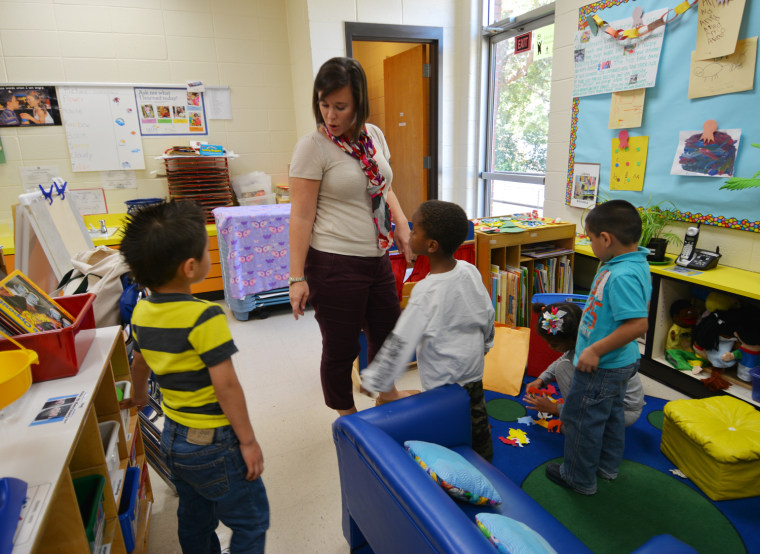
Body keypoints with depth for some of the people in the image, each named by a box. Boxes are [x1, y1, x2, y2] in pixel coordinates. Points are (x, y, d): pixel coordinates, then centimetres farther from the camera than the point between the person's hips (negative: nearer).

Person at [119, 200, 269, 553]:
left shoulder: (142, 312, -1)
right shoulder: (204, 317, -26)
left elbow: (140, 363, 15)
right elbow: (225, 385, -25)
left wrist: (139, 396, 35)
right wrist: (248, 441, -15)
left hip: (173, 436, 8)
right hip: (212, 443, -8)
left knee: (194, 518, 24)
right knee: (250, 522, 10)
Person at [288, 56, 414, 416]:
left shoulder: (374, 135, 6)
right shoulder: (312, 146, -12)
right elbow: (301, 216, -14)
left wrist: (401, 222, 6)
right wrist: (297, 277, -16)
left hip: (377, 258, 7)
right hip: (334, 265, -7)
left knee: (387, 331, 23)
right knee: (341, 348, 8)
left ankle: (387, 393, 49)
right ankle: (348, 418, 33)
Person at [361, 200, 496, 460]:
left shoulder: (427, 291, -28)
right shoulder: (470, 271, -8)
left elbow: (400, 343, -25)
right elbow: (488, 315, 6)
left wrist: (373, 380, -13)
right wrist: (484, 344, 25)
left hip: (442, 382, -7)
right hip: (474, 372, 7)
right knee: (477, 422, 24)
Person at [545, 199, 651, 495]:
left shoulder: (622, 276, -32)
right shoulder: (636, 263, 1)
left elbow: (638, 324, -36)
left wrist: (596, 350, -29)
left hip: (601, 366, -10)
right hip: (620, 363, 10)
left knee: (580, 418, 8)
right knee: (611, 414, 26)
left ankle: (578, 478, 28)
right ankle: (608, 465, 47)